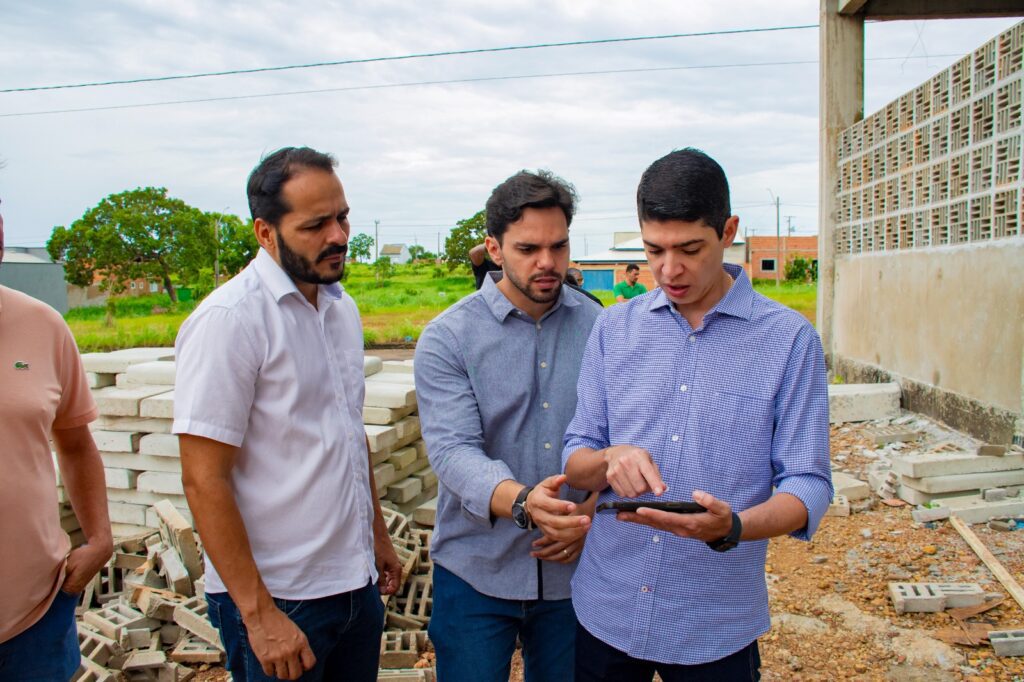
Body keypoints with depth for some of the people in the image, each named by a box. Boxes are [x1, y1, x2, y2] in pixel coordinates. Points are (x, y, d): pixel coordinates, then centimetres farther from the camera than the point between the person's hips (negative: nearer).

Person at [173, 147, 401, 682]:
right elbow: (204, 481, -18)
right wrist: (258, 614, -18)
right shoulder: (230, 319, -17)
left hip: (358, 582, 7)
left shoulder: (341, 307, 6)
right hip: (278, 598, -7)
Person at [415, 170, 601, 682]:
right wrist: (522, 502, -36)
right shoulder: (447, 338, -9)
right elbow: (452, 449, -20)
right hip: (476, 571, -2)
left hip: (575, 568, 2)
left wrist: (594, 509, -15)